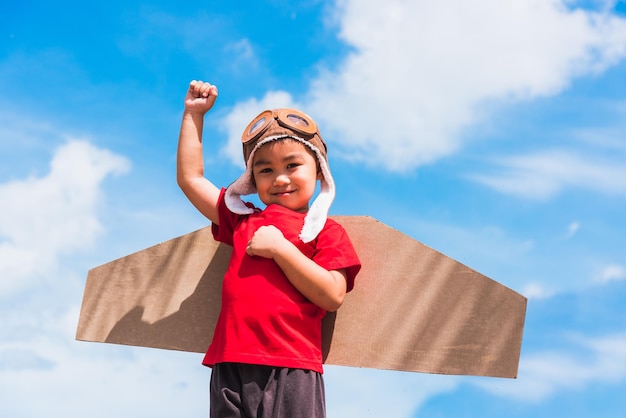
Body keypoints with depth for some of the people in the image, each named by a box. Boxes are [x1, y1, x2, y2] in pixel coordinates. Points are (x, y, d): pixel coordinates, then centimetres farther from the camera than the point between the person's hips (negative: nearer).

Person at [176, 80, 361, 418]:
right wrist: (193, 114, 26)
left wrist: (280, 247, -9)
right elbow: (190, 178, 27)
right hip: (232, 368, 4)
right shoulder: (243, 220, 21)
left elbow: (332, 295, -8)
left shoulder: (325, 231, 7)